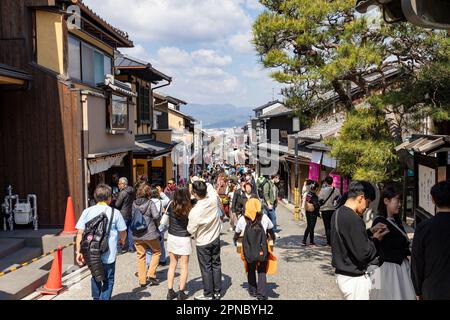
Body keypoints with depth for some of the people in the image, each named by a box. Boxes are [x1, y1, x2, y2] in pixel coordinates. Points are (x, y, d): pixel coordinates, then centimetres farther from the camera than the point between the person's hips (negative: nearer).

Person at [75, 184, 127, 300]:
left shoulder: (87, 211, -1)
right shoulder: (115, 212, -7)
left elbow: (80, 233, -4)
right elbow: (123, 232, 2)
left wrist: (79, 252, 2)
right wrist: (122, 240, 24)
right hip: (108, 255, -3)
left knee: (95, 278, 24)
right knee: (108, 281, 11)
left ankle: (96, 298, 37)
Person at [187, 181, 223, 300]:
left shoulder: (194, 212, -30)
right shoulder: (214, 200, -18)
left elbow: (191, 230, -14)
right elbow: (210, 187, 6)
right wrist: (201, 183, 3)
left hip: (203, 243, -5)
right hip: (215, 239, 5)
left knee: (206, 268, 9)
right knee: (216, 265, 16)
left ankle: (208, 294, 21)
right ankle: (217, 292, 27)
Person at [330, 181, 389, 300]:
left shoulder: (337, 213, 5)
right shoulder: (353, 219, -24)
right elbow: (363, 253, -21)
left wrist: (371, 231, 10)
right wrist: (375, 239, -5)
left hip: (341, 273, 9)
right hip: (354, 278, -9)